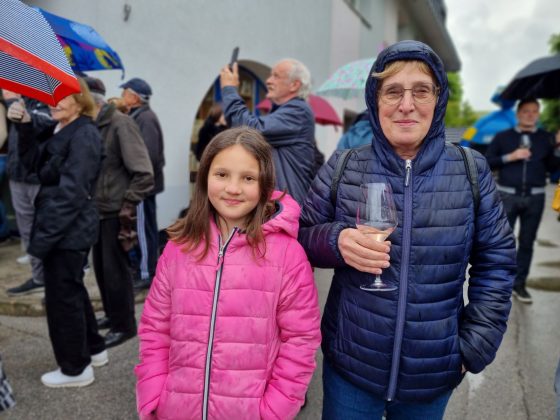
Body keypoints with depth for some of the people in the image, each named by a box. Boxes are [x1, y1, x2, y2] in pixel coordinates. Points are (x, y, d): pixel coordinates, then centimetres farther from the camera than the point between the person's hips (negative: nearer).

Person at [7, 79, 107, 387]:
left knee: (62, 297, 3)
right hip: (62, 228, 9)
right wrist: (25, 127, -5)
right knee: (73, 291, 20)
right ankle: (93, 349, 38)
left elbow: (71, 193, -22)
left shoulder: (84, 135, -17)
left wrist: (42, 237, -20)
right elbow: (33, 163, 9)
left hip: (68, 231, -9)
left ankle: (75, 368, 21)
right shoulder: (56, 129, 11)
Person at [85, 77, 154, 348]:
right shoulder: (91, 126, 8)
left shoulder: (121, 124, -15)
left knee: (115, 270, 2)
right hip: (99, 210, 8)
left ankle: (124, 325, 19)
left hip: (116, 212, -8)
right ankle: (112, 315, 35)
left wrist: (127, 206, -17)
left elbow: (144, 174, -20)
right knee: (101, 267, 17)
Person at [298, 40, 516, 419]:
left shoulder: (471, 171, -5)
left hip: (435, 372, 1)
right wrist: (336, 240, -22)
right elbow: (302, 238, 0)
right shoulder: (343, 169, -7)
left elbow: (496, 262, 1)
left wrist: (476, 346, -2)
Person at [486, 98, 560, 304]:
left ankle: (519, 284, 19)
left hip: (535, 198, 2)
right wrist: (510, 157, -11)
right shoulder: (502, 137, 4)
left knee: (527, 242, 8)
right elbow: (487, 162, 1)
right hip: (507, 196, -2)